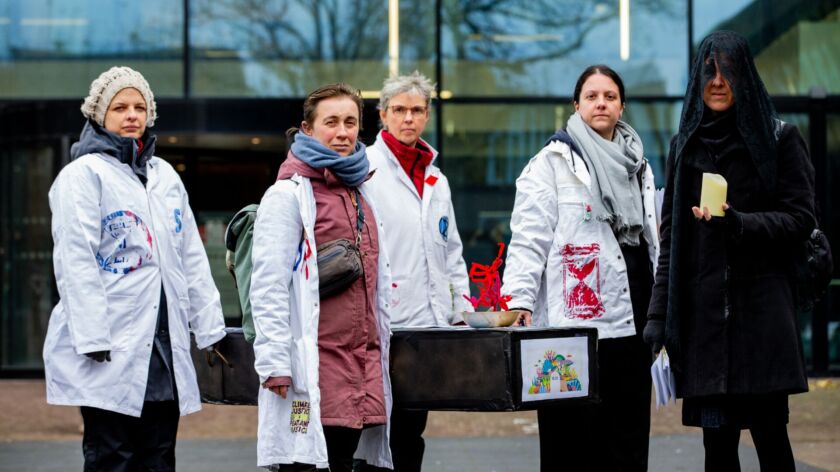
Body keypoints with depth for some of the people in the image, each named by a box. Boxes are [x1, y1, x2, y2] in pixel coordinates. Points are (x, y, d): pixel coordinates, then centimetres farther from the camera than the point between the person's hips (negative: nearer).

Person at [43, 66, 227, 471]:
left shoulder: (165, 175, 18)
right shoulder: (83, 175, -4)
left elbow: (192, 259, 18)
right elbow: (76, 263, -12)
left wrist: (209, 329, 12)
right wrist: (93, 340, -18)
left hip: (165, 347, 6)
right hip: (110, 353, -6)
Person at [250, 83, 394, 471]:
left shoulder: (360, 197, 19)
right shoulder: (288, 195, -4)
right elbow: (268, 286, -11)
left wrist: (380, 351, 22)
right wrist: (275, 362, -18)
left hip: (362, 364, 7)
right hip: (313, 365, -7)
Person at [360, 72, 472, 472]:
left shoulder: (436, 180, 18)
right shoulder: (366, 169, -3)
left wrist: (462, 307, 16)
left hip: (429, 320, 7)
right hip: (384, 322, -7)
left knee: (411, 428, 10)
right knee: (384, 428, -5)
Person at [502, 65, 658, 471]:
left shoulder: (638, 165, 17)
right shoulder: (552, 163, -2)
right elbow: (529, 239, -9)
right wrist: (519, 300, -21)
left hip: (629, 325, 6)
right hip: (574, 325, -6)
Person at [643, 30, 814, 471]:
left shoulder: (778, 139, 3)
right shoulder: (685, 145, 13)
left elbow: (801, 218, -2)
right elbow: (671, 235, 12)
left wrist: (741, 224, -19)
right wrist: (659, 312, 6)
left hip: (761, 307, -3)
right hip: (703, 309, 3)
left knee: (769, 433, -4)